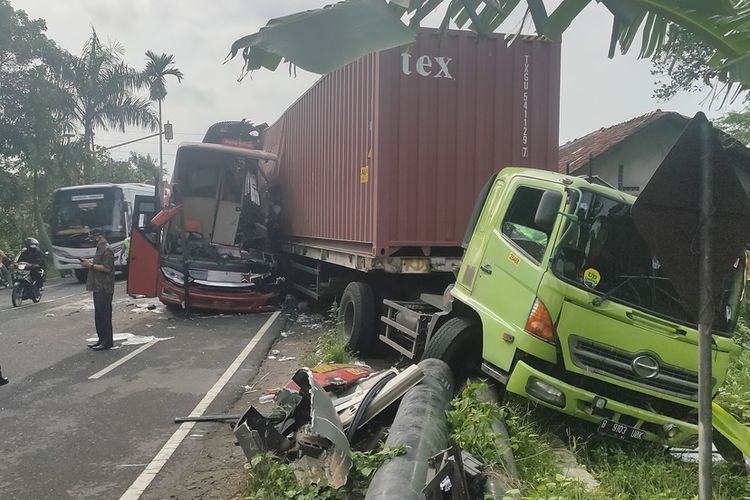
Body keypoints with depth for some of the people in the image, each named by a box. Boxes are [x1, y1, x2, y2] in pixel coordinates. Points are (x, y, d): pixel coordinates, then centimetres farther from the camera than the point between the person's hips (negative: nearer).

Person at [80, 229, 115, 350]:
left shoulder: (107, 250, -13)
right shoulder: (100, 249, 18)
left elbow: (107, 268, -20)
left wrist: (91, 265, -16)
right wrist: (90, 262, 11)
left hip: (104, 289, -10)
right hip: (98, 287, 10)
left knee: (104, 314, -7)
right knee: (98, 315, 13)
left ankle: (107, 342, -3)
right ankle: (101, 339, 20)